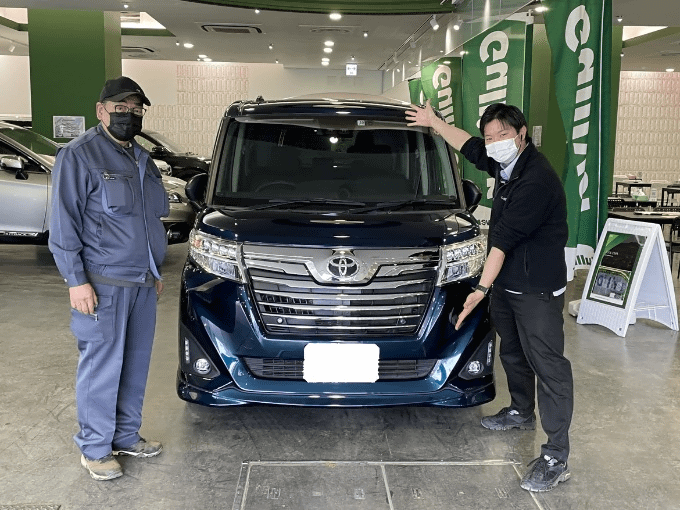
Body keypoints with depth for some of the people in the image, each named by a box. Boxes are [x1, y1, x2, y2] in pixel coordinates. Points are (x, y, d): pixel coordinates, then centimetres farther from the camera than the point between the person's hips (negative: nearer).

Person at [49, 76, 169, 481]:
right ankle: (95, 448, 16)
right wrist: (76, 280, -16)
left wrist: (156, 271, 20)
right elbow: (63, 224, -11)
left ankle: (126, 436, 28)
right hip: (104, 284, -7)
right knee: (102, 367, 0)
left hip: (143, 283, 7)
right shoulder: (79, 155, -8)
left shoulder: (142, 160, 16)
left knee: (136, 364, 13)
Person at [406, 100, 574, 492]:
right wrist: (434, 122, 29)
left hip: (537, 290, -10)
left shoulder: (536, 180, -24)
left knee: (548, 366, -6)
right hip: (506, 283, 10)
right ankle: (521, 413, 45)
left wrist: (481, 289, -24)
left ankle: (556, 458, -1)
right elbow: (470, 148, 24)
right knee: (513, 354, 24)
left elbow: (504, 239, -25)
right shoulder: (506, 165, 5)